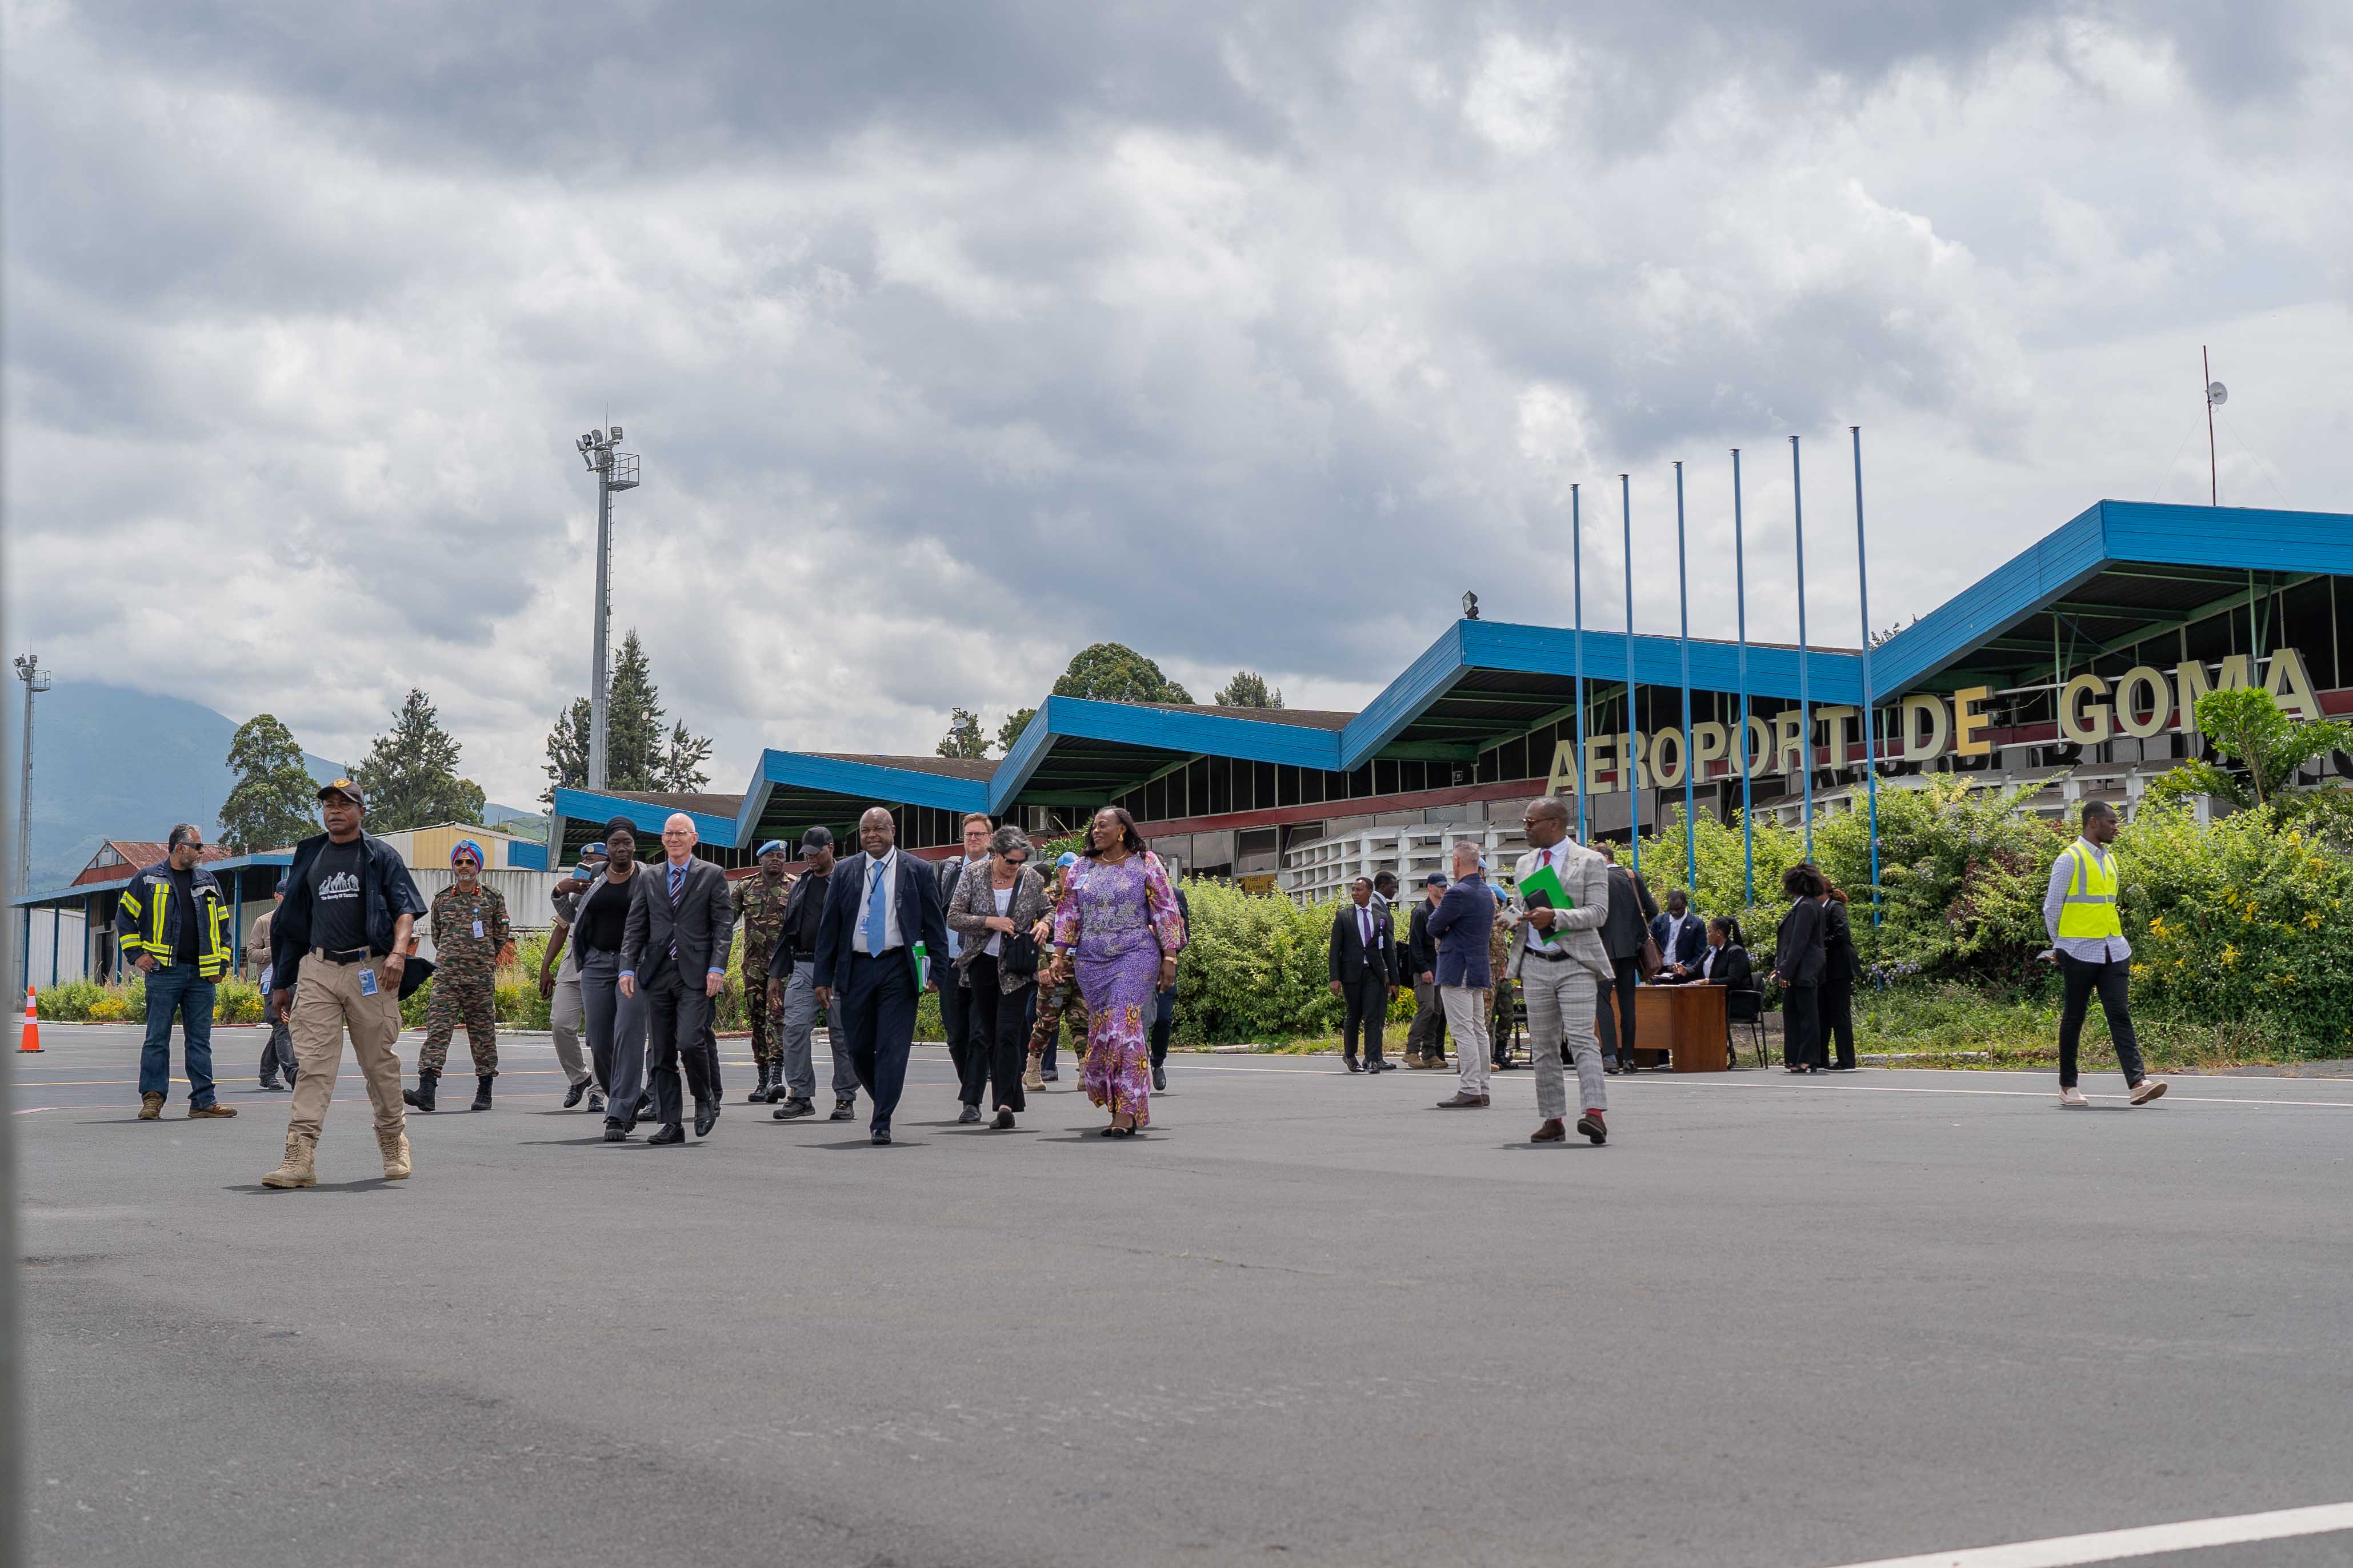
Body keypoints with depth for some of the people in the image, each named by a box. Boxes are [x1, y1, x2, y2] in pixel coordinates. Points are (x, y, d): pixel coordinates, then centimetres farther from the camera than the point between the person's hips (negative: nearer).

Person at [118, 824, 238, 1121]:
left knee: (200, 1039, 5)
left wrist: (221, 963, 11)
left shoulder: (208, 882, 15)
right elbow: (124, 917, 6)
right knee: (157, 1038, -2)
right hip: (163, 971, -4)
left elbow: (222, 925, 19)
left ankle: (204, 1101, 6)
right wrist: (136, 954, -2)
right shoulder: (149, 879, 4)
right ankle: (152, 1098, 4)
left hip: (202, 974, 4)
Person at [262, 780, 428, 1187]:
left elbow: (406, 909, -3)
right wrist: (282, 982, 17)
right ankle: (300, 1156, -14)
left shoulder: (381, 855, 6)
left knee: (380, 1062, 5)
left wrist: (398, 953, -21)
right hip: (317, 972, 2)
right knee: (312, 1062, -8)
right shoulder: (309, 856, 17)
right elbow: (291, 923, 20)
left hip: (370, 970, -2)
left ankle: (394, 1143, 21)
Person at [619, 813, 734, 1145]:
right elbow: (634, 927, 13)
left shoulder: (712, 876, 5)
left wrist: (717, 968, -11)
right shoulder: (649, 878, 15)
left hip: (696, 975, -4)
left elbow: (724, 926, 0)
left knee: (691, 1042, -17)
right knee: (660, 1052, 3)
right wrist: (628, 967, 1)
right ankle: (671, 1124, 9)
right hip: (657, 974, 4)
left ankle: (706, 1099, 9)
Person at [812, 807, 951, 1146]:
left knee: (893, 1047, -7)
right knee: (858, 1047, 6)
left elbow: (935, 925, 5)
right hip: (856, 968, 2)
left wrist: (936, 972, -2)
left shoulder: (918, 872, 3)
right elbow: (829, 927, 9)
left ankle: (882, 1123, -4)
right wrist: (823, 977, 3)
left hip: (898, 968, -2)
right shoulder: (845, 872, 8)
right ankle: (883, 1102, 29)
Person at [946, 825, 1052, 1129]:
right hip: (982, 964, 1)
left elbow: (1048, 910, 14)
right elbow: (953, 918, -3)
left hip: (1016, 968, -1)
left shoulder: (1031, 879, 0)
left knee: (1008, 1032, -12)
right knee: (986, 1032, 7)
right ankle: (1010, 1098, 20)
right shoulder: (973, 875, -3)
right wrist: (990, 922, -15)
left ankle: (1005, 1102, -16)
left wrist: (1045, 924, -9)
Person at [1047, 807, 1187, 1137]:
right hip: (1091, 960, 4)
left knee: (1125, 1026, -15)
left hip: (1135, 956, -4)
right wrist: (1060, 956, 5)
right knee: (1100, 1031, 3)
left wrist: (1169, 958, -4)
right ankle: (1116, 1105, 13)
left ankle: (1126, 1113, -15)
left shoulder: (1146, 863, 1)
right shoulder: (1081, 868, 12)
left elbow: (1166, 911, 1)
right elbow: (1067, 912, 13)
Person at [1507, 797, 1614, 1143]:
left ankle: (1595, 1113, -22)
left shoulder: (1590, 862, -2)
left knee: (1581, 1038, -16)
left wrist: (1555, 916, -21)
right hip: (1535, 965, 5)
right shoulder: (1524, 864, 16)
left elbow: (1598, 913, -10)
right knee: (1543, 1046, 4)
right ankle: (1553, 1121, 8)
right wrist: (1515, 920, 3)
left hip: (1575, 964, -5)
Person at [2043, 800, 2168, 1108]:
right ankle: (2067, 1086, 12)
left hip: (2114, 950, 6)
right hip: (2080, 952, -6)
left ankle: (2137, 1083, -14)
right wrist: (2061, 947, 4)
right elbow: (2051, 908, -4)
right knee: (2073, 1018, 2)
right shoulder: (2070, 859, -7)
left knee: (2120, 1015, -5)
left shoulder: (2109, 859, 15)